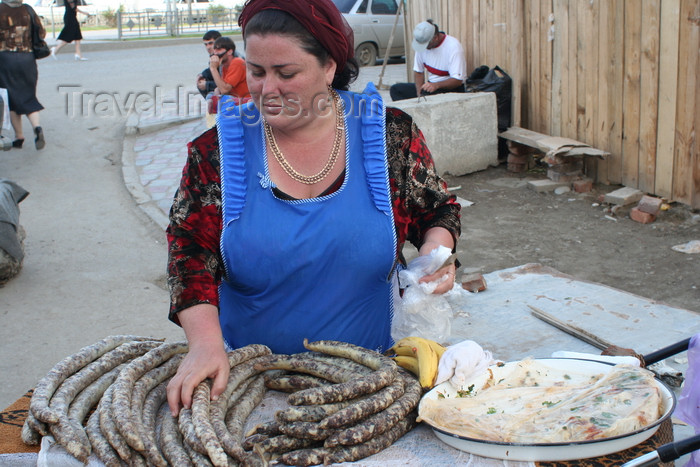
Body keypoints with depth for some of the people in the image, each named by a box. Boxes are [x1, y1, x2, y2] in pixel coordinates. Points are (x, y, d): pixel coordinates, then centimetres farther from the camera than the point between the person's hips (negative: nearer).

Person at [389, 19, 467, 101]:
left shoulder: (453, 47, -21)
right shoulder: (422, 44, -2)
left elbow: (457, 80, -25)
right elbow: (418, 71, 7)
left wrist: (436, 85, -40)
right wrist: (419, 93, -11)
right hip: (431, 85, 7)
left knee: (427, 94, -39)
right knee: (395, 89, -9)